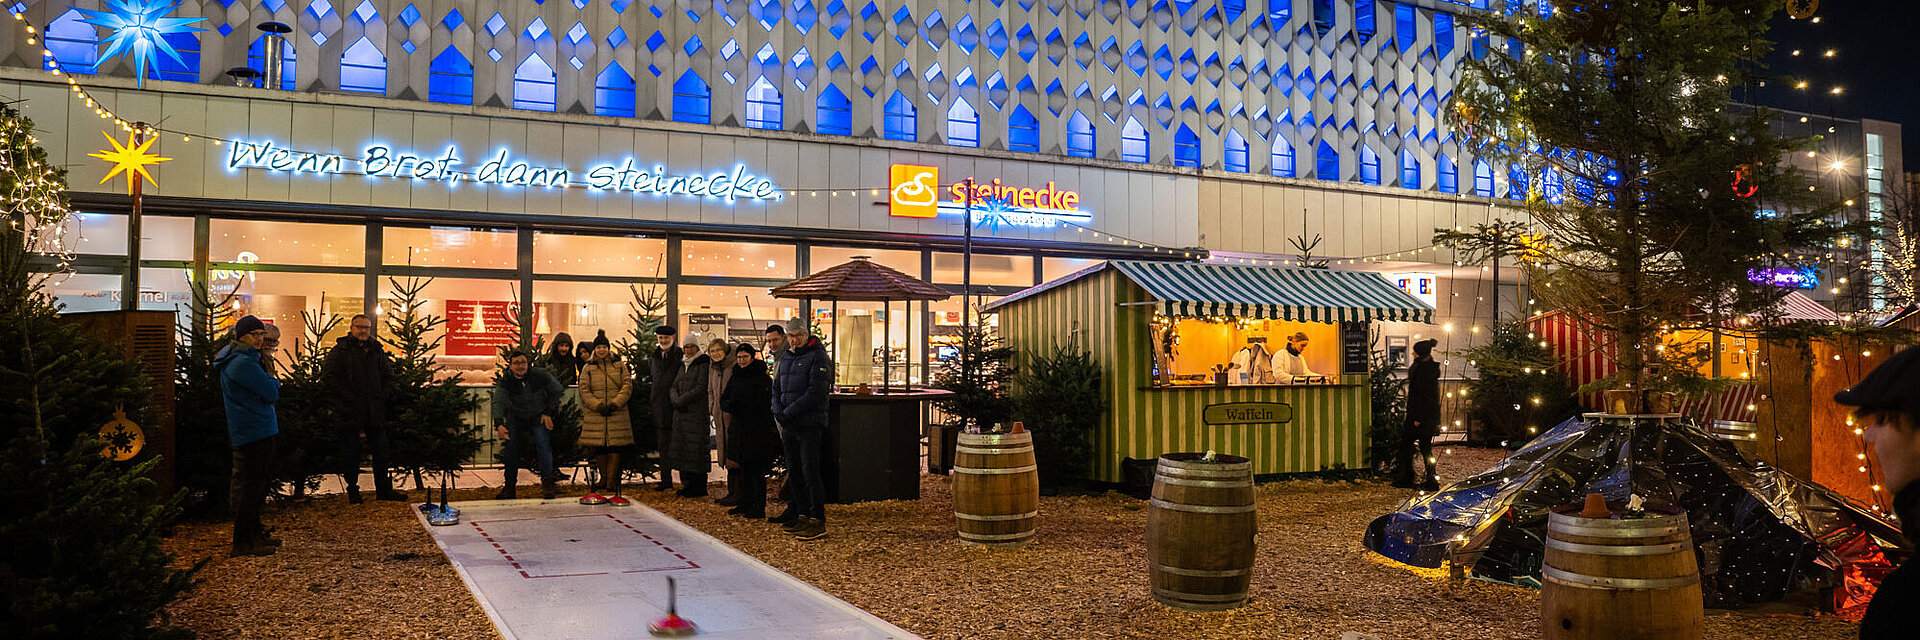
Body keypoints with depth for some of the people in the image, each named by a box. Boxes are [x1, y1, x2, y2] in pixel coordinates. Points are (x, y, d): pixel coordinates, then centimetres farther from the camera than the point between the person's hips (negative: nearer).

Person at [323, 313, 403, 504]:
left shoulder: (376, 350, 13)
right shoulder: (340, 350, -1)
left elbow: (388, 376, 19)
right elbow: (328, 377, -8)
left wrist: (382, 397, 4)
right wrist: (348, 397, -14)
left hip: (375, 410, 4)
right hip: (349, 411, -4)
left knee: (380, 450, 7)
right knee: (350, 451, 3)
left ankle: (383, 490, 15)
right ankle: (352, 490, 15)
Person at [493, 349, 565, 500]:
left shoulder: (541, 376, -19)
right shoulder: (505, 381, -17)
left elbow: (557, 391, -2)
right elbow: (498, 403, -29)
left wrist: (548, 412, -4)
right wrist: (499, 424, -44)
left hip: (538, 416, -2)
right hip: (515, 418, 2)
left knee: (543, 444, -18)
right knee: (511, 448, -1)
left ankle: (547, 484, -14)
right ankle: (510, 486, 10)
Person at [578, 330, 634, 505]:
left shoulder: (619, 365, 10)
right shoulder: (588, 368, 9)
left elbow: (627, 386, 3)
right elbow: (584, 391, 2)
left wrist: (615, 403, -10)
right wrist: (598, 405, -11)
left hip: (617, 414, 0)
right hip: (595, 414, 0)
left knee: (615, 445, -5)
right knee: (598, 448, 0)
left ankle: (611, 482, -1)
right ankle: (604, 479, 14)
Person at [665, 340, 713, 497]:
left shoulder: (703, 364, -4)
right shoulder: (683, 365, 18)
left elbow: (701, 388, -13)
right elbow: (674, 386, 14)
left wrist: (681, 400, -12)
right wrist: (676, 401, -6)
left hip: (697, 412, -7)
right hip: (681, 413, 7)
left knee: (696, 448, -7)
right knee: (682, 447, 6)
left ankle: (698, 489, -3)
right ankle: (686, 483, 13)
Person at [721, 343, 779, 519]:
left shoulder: (763, 378, -6)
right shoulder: (734, 378, 14)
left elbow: (768, 403, -13)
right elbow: (724, 400, 15)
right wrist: (730, 405, -9)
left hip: (758, 430, -6)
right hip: (738, 429, 6)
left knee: (757, 470, -5)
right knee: (742, 469, 10)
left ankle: (759, 508, -1)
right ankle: (744, 504, 19)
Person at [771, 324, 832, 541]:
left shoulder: (817, 356, -7)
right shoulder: (786, 359, 17)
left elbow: (815, 393, -16)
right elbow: (776, 389, 18)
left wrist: (789, 413, -16)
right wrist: (778, 411, -2)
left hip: (809, 425, -8)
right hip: (788, 426, 8)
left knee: (810, 472, -10)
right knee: (794, 473, 9)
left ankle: (818, 521, -6)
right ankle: (802, 517, 18)